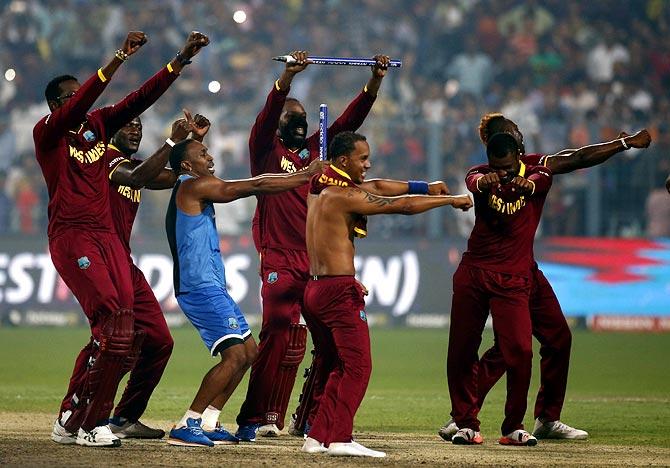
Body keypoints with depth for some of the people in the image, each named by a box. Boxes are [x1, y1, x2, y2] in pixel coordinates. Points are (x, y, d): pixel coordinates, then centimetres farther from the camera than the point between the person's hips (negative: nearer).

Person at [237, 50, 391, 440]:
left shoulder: (315, 148, 17)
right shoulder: (266, 150, 4)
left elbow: (351, 119, 11)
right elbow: (268, 115, -13)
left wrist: (375, 81, -1)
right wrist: (288, 76, -28)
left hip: (321, 259, 5)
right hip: (281, 261, -5)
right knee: (278, 338, -11)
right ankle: (254, 419, -8)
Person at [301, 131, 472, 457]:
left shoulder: (318, 186, 14)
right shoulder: (346, 196, -12)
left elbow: (374, 187, 25)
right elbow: (404, 206, -10)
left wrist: (424, 187, 25)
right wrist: (450, 200, 0)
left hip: (314, 289, 9)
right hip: (339, 289, -9)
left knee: (337, 368, 14)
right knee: (358, 367, -8)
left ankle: (317, 437, 10)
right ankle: (340, 439, -14)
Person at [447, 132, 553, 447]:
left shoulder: (535, 175, -1)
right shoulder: (483, 176, 1)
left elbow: (540, 179, -27)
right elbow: (473, 180, -24)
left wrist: (528, 183, -53)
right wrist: (483, 182, -50)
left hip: (512, 279, -2)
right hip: (472, 273, 2)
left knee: (520, 351, -12)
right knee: (461, 350, 3)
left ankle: (513, 427, 2)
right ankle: (466, 423, 15)